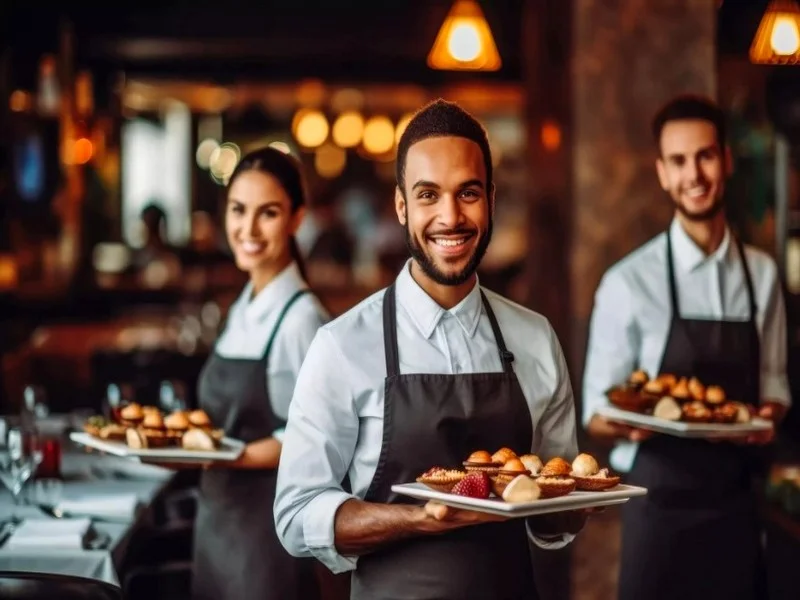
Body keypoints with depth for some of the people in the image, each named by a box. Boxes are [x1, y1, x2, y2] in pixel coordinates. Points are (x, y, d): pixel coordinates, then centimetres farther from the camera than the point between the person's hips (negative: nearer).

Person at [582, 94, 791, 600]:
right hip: (661, 504, -4)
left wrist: (769, 415, -9)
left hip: (736, 502, 4)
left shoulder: (762, 274, 4)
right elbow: (598, 411, -6)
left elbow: (773, 383, 12)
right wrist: (626, 424, -28)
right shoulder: (629, 282, -9)